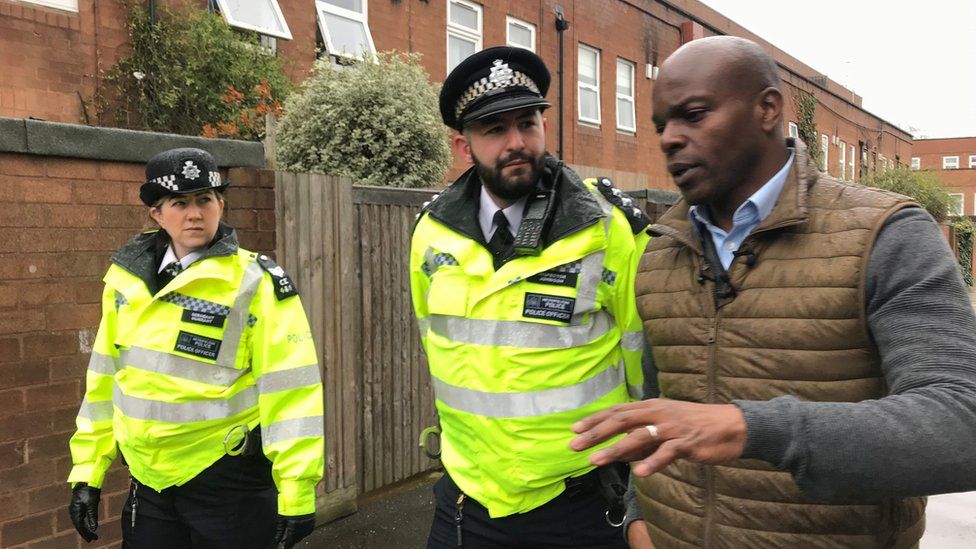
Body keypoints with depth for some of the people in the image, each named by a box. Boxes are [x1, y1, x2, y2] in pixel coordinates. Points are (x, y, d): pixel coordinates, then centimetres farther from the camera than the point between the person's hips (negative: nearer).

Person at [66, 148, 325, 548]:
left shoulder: (255, 282, -12)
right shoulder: (127, 277, 4)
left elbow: (289, 390, -15)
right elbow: (104, 377, 12)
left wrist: (296, 492, -17)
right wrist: (87, 470, 12)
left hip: (229, 482, -4)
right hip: (149, 481, 5)